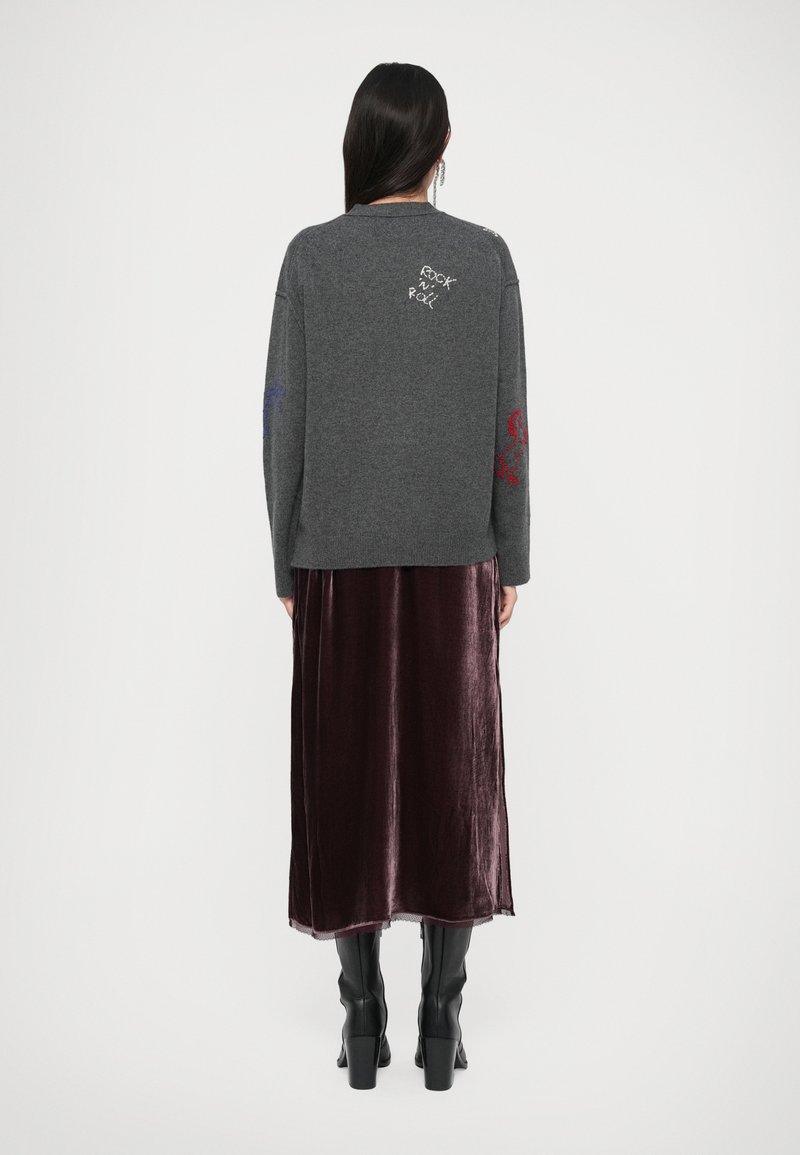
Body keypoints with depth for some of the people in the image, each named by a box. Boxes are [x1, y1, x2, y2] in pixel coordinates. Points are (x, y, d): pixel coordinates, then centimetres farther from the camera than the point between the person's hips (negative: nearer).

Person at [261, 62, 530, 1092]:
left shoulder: (311, 256, -3)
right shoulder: (486, 257, 0)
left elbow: (284, 423, -3)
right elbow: (508, 422, -1)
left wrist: (285, 563, 6)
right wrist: (510, 560, 7)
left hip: (340, 556, 0)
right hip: (453, 556, 1)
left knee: (348, 771, 8)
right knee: (450, 772, 8)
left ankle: (363, 1016, 15)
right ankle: (441, 1021, 14)